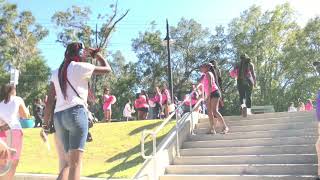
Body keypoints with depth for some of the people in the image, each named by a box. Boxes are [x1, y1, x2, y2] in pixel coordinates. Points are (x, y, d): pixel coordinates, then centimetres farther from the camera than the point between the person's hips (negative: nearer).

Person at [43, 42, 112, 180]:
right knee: (76, 162, -8)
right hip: (76, 113, -7)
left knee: (70, 161, 14)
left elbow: (50, 100, 14)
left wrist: (45, 123, 14)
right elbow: (107, 69, 10)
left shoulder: (56, 73, 20)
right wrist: (97, 54, 23)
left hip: (58, 117, 7)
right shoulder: (80, 67, 3)